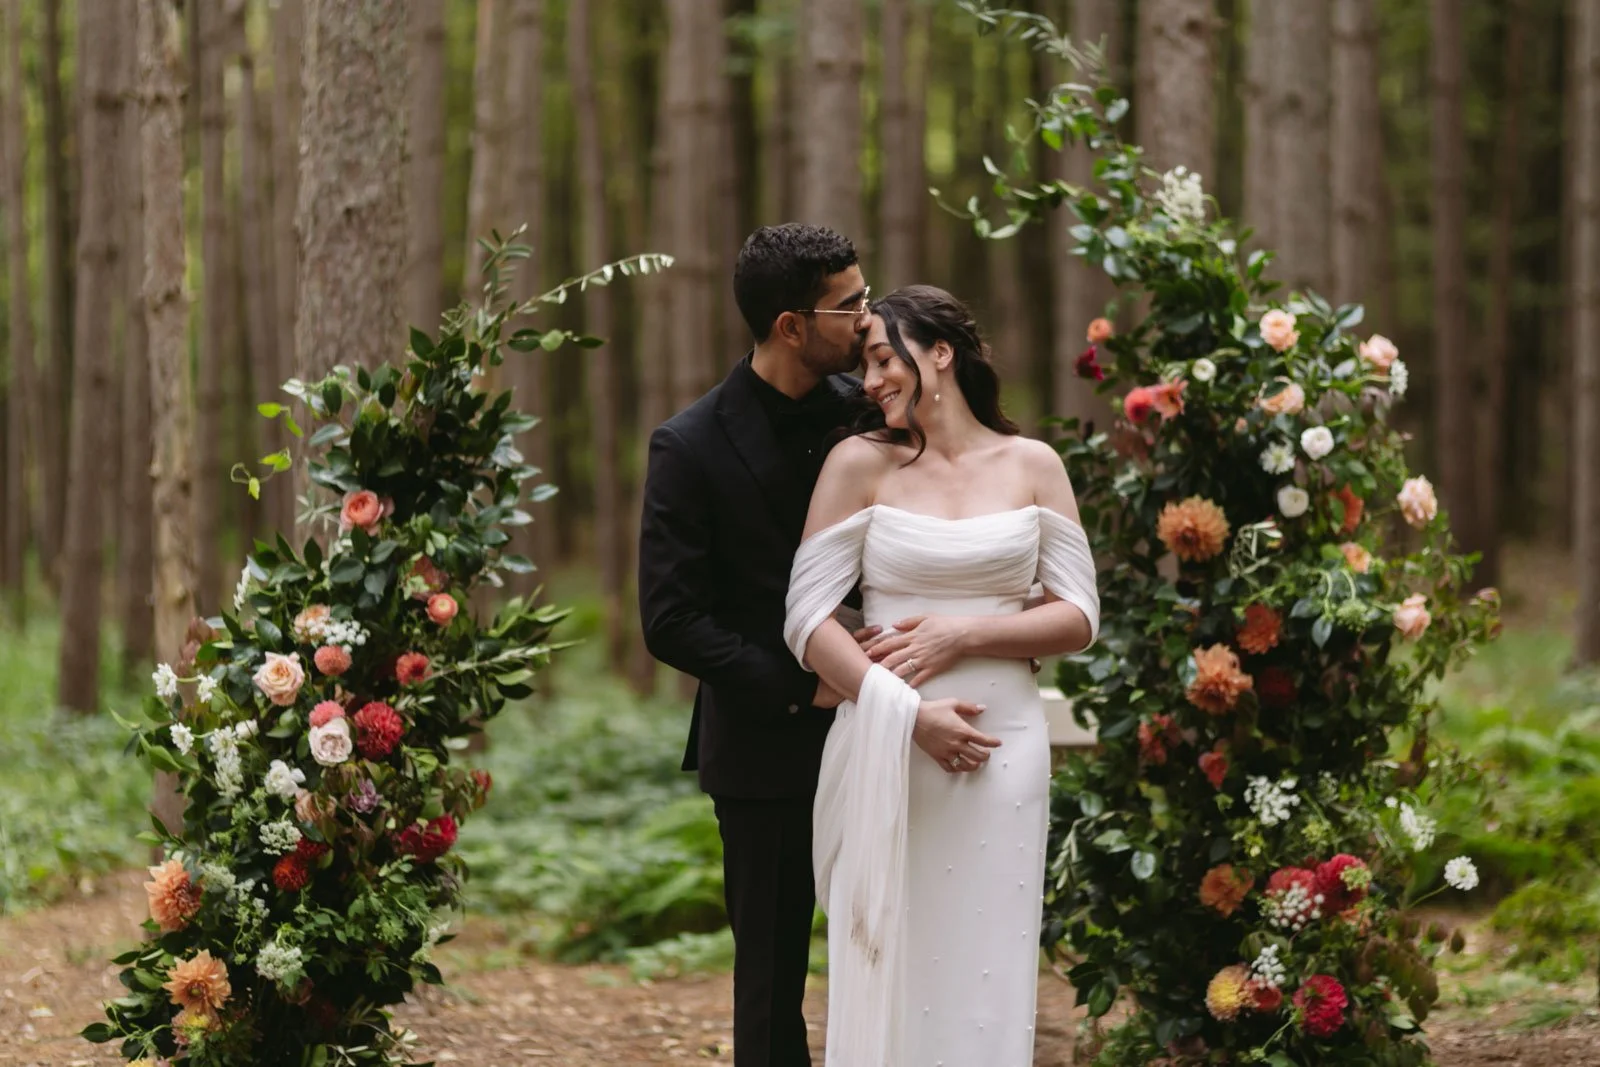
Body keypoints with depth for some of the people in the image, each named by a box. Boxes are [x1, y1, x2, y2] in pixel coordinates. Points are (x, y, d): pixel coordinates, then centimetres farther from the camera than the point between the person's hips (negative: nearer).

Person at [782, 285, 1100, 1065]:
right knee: (886, 972, 0)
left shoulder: (1032, 467, 7)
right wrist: (911, 716, -14)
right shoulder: (861, 462, 2)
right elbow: (805, 620, -5)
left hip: (1002, 752, 1)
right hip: (883, 753, -1)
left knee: (986, 978, 3)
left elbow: (1078, 618, 4)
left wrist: (965, 633, -11)